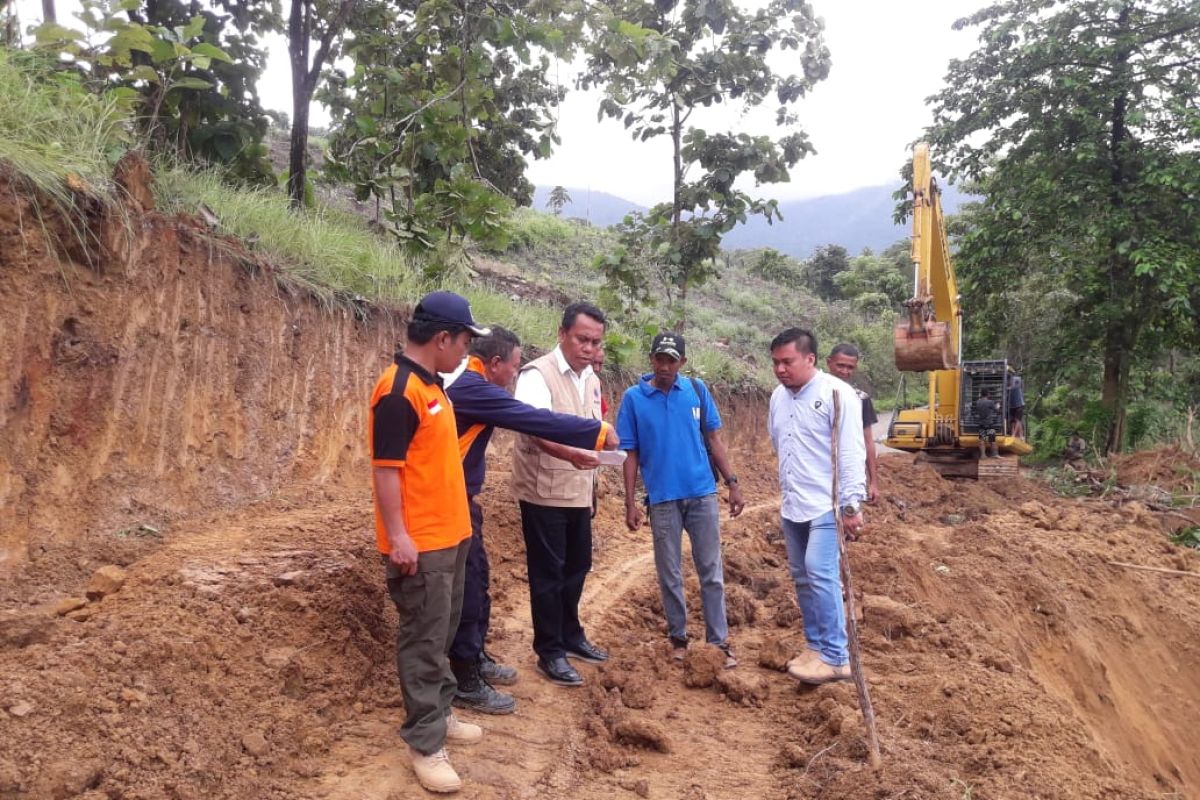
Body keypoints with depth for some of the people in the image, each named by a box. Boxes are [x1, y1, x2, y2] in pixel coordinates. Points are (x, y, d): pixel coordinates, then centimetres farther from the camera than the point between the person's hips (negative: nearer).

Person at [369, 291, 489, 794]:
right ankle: (425, 744, 11)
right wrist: (397, 536, -22)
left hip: (449, 534, 10)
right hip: (420, 542, -9)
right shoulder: (399, 390, -19)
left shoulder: (430, 384, 11)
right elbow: (385, 468, -21)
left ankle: (438, 714, 33)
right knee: (424, 640, 0)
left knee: (442, 634, 19)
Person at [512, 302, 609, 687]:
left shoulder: (592, 380, 10)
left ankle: (570, 636, 35)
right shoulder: (538, 374, -15)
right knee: (548, 573, 2)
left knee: (577, 567, 17)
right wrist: (569, 454, -46)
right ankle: (549, 652, 16)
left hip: (579, 493, 7)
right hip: (544, 493, -7)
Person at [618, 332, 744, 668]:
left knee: (711, 571, 7)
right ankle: (678, 638, 24)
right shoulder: (633, 398, -5)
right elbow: (631, 454, -2)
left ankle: (719, 641, 15)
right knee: (669, 574, 10)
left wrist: (732, 483, 1)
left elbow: (714, 439, 6)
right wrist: (630, 502, -5)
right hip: (663, 498, -1)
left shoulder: (697, 389, 0)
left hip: (702, 493, 1)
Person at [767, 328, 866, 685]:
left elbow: (851, 453, -16)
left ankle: (836, 658, -6)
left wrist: (852, 505, -18)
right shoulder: (778, 397, 9)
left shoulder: (836, 393, -13)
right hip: (792, 507, 8)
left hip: (827, 505, -8)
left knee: (821, 575, -14)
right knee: (802, 578, 12)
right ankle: (816, 645, 25)